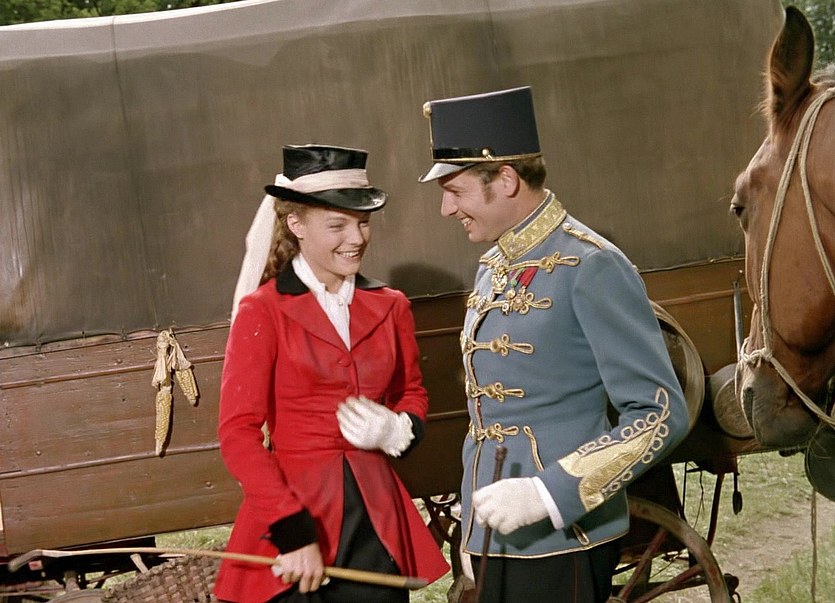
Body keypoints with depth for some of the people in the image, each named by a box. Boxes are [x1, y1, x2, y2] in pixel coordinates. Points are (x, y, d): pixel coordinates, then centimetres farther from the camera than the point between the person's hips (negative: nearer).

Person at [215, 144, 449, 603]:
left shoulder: (389, 307, 8)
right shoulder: (262, 311, -6)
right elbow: (238, 434, -10)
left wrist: (395, 432, -3)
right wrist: (292, 532, -17)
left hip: (376, 513, 4)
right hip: (293, 514, -4)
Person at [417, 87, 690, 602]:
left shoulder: (590, 266, -13)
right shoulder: (493, 269, 11)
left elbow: (661, 415, -17)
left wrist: (548, 494, -23)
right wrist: (472, 540, 16)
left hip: (561, 546, -7)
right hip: (491, 542, 7)